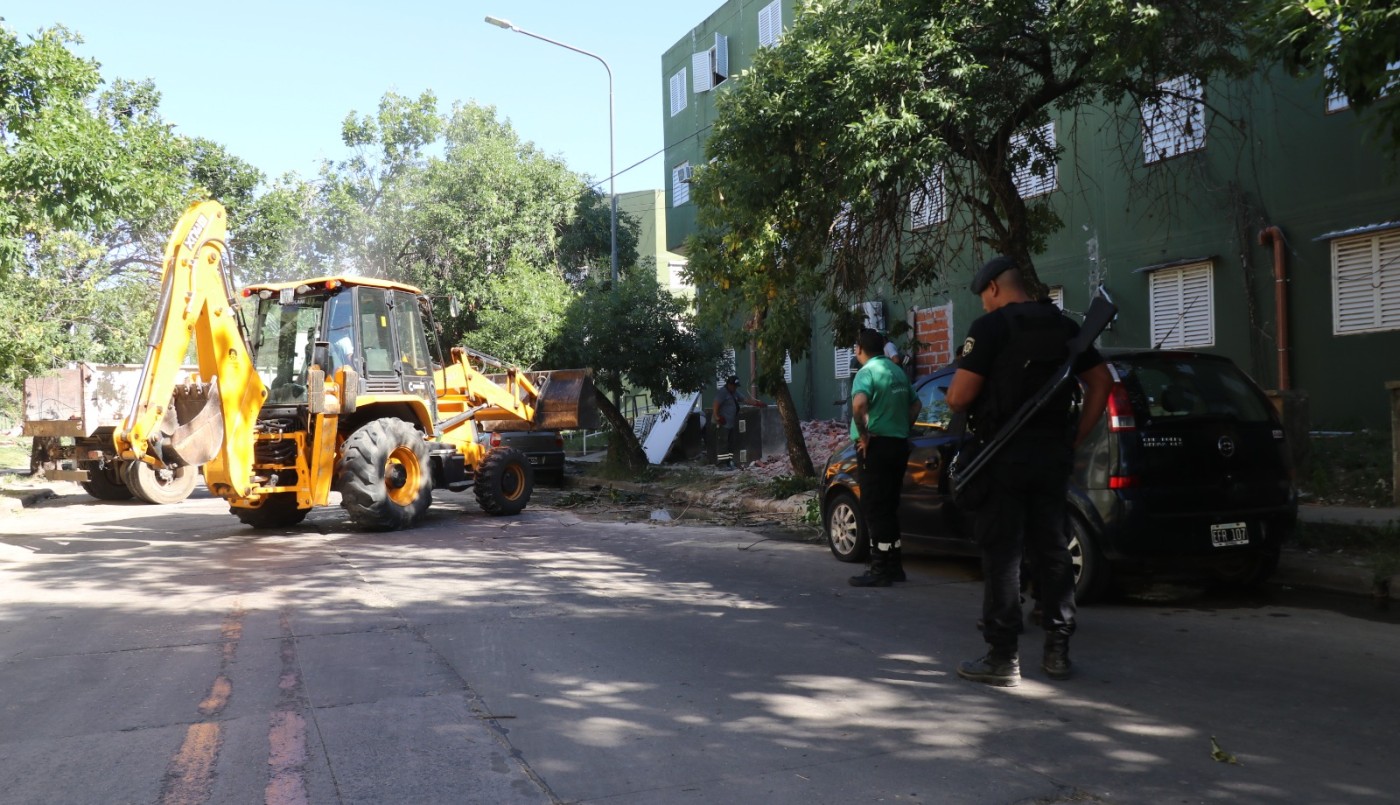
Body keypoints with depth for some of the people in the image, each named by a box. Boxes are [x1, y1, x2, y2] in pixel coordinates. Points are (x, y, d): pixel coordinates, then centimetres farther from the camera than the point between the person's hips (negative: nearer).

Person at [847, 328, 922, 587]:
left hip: (875, 447, -8)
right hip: (899, 444, 8)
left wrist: (863, 434, -19)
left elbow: (859, 403, -30)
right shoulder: (898, 372, 15)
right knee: (889, 508, 15)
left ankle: (879, 570, -4)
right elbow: (915, 405, 26)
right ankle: (894, 565, 21)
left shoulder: (867, 372, -11)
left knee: (874, 510, -4)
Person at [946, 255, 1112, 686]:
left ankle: (1003, 657, 1)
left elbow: (959, 397, -13)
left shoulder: (991, 327, -8)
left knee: (1001, 554, -2)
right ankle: (1057, 650, 18)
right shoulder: (1065, 327, 13)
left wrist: (955, 401, 10)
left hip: (1004, 456, -6)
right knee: (1053, 551, 12)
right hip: (1053, 454, 6)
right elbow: (1101, 382, 12)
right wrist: (1075, 437, 11)